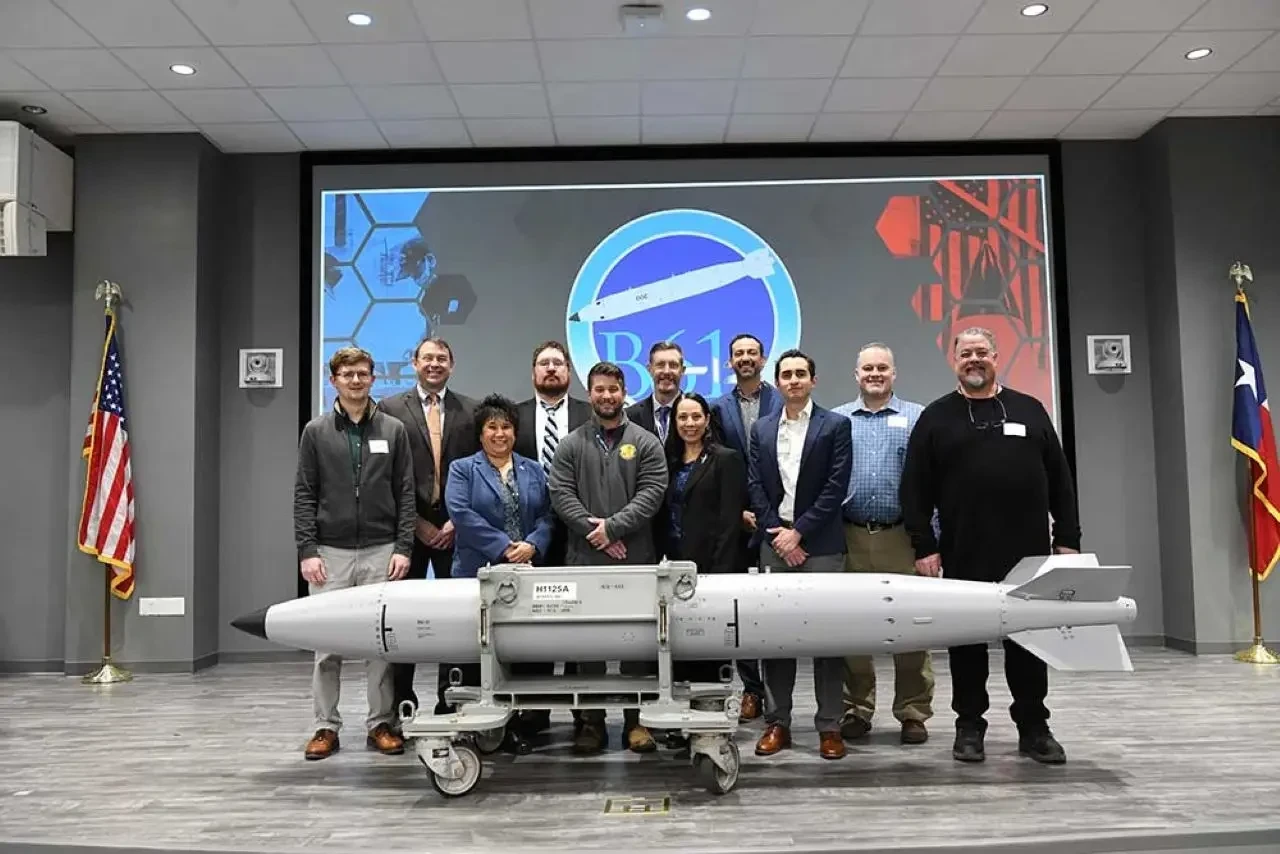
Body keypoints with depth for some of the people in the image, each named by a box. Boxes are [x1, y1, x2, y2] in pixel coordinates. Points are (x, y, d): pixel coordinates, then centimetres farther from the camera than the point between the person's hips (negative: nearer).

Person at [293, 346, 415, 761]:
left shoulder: (393, 430, 6)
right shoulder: (316, 431, 5)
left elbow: (405, 493, 4)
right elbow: (304, 495, 3)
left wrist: (403, 547, -4)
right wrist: (307, 550, -6)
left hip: (380, 552, 0)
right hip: (331, 552, 0)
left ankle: (381, 723, 14)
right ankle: (326, 726, 15)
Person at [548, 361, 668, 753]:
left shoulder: (645, 442, 5)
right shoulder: (571, 445, 8)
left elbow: (651, 493, -5)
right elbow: (561, 494, -1)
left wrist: (613, 526, -14)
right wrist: (593, 531, -13)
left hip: (635, 559, 0)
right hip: (585, 559, 1)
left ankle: (635, 720, 14)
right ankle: (591, 720, 15)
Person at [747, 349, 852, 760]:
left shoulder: (835, 426, 1)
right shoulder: (762, 429, 12)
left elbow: (836, 487, -6)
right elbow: (755, 488, 7)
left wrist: (799, 532, -10)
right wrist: (778, 534, -4)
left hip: (820, 545, -3)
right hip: (775, 545, 3)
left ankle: (829, 727, 8)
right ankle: (777, 723, 14)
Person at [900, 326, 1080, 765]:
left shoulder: (1029, 410, 11)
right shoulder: (936, 417, 5)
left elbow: (1059, 481, 10)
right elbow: (915, 490, 1)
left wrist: (1067, 539, 4)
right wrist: (924, 546, -5)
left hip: (1028, 553, 2)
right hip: (964, 556, -1)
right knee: (967, 644, 6)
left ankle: (1033, 726, 20)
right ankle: (969, 726, 18)